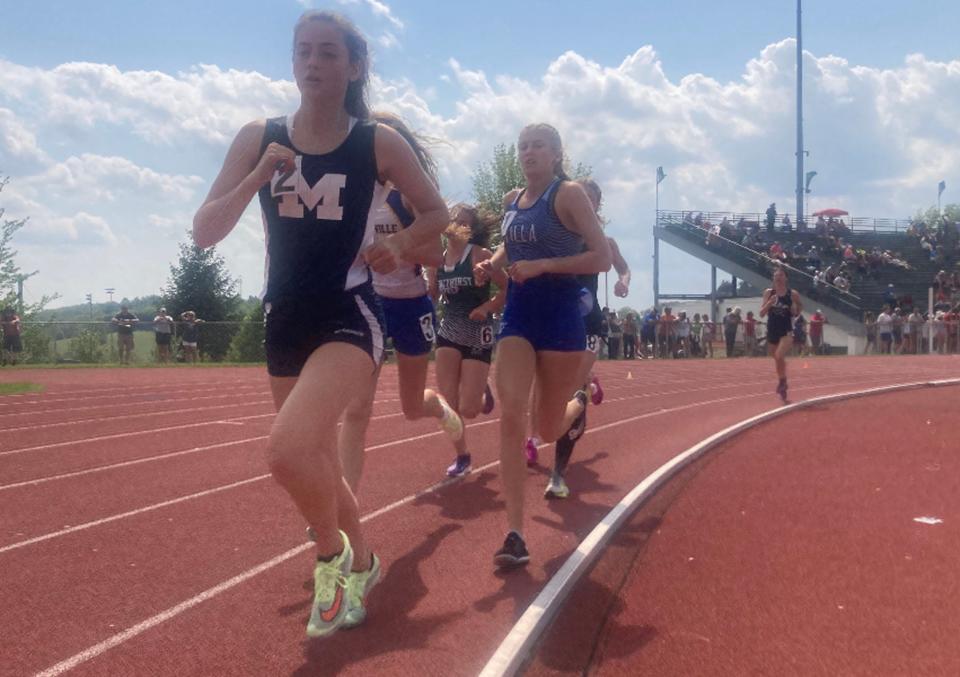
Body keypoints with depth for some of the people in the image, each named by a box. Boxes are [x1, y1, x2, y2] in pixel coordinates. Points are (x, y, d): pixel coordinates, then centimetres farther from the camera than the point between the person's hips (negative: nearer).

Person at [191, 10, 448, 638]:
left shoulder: (378, 142, -5)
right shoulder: (259, 138, 1)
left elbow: (436, 213, 8)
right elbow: (204, 232, -2)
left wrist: (395, 245, -9)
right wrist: (257, 179, -16)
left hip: (350, 317, -4)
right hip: (285, 321, 5)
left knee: (288, 447, -27)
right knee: (315, 465, 16)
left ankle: (332, 554, 2)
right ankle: (361, 562, 44)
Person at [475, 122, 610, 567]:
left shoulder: (568, 194, -8)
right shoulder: (511, 201, 10)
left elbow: (602, 258, -13)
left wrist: (541, 266, -20)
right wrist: (493, 263, 5)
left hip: (560, 317, -4)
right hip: (518, 315, 5)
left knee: (548, 430, 7)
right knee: (511, 416, -13)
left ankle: (579, 404, 47)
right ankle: (515, 535, -12)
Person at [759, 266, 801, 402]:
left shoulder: (793, 294, -3)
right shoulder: (768, 293, 1)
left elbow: (796, 313, 11)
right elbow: (762, 313, -3)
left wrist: (796, 309, -11)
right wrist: (769, 303, -18)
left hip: (786, 331, -3)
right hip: (772, 331, 3)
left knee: (779, 356, -27)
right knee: (777, 360, 15)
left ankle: (782, 381, -6)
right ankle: (782, 386, 33)